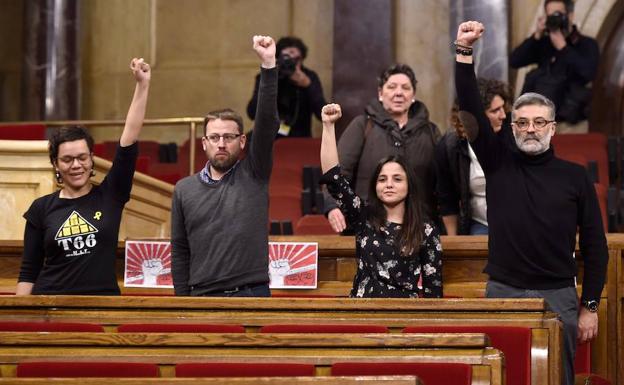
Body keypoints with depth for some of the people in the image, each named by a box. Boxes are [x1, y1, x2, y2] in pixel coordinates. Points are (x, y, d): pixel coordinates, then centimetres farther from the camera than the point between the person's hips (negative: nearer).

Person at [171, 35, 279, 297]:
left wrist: (268, 65, -19)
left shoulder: (253, 175, 2)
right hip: (203, 298, 2)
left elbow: (267, 121, -10)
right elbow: (180, 252, 11)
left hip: (251, 296, -2)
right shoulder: (185, 189, 9)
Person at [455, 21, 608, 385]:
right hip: (503, 292, 1)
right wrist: (465, 53, -16)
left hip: (558, 296, -1)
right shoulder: (499, 161, 6)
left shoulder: (575, 176, 4)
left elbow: (594, 244, 4)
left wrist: (590, 306, -2)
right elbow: (471, 109, -5)